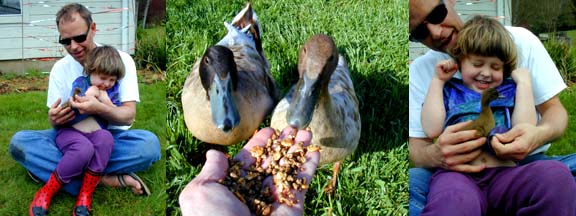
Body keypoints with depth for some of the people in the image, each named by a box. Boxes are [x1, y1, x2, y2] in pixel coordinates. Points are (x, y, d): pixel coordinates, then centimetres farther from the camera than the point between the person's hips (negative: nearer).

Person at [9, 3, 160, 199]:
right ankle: (104, 179, -32)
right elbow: (56, 119, 1)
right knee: (19, 141, -23)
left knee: (149, 143, -35)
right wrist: (54, 120, -26)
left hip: (111, 138, -2)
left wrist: (99, 109, -38)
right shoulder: (60, 68, 1)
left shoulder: (121, 60, -7)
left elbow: (129, 115, -15)